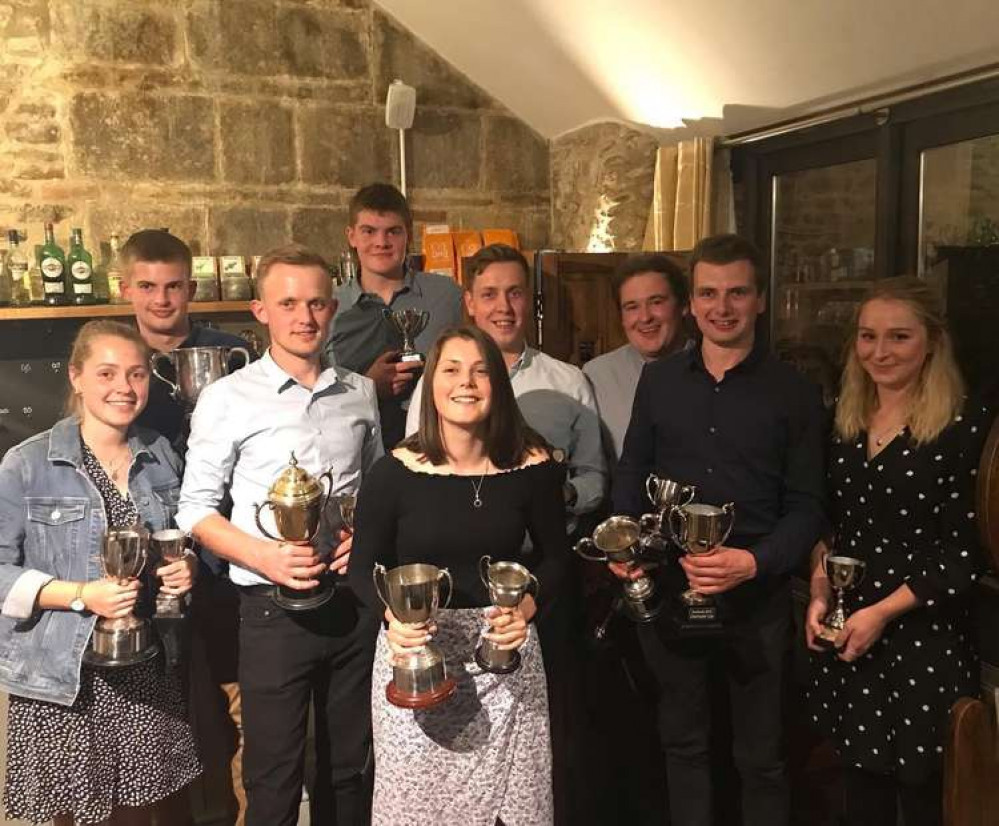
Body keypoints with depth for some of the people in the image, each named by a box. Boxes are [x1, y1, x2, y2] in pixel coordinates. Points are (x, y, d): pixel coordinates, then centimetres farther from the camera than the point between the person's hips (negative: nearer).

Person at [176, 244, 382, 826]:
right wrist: (264, 555, -17)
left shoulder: (360, 393, 6)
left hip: (355, 602, 4)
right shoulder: (228, 399, -5)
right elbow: (197, 509, -2)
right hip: (274, 609, -3)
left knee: (348, 772, 18)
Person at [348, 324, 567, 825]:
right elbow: (363, 566, -2)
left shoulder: (531, 467, -6)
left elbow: (553, 557, 5)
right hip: (415, 650, -1)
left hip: (504, 653, 1)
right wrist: (392, 613, -21)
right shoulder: (394, 473, -10)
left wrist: (526, 608, -14)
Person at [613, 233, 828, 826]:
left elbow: (806, 507, -4)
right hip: (668, 591, 3)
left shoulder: (794, 393, -4)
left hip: (757, 596, -2)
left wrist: (755, 562, -21)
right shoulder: (658, 381, 4)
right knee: (683, 742, 19)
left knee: (761, 755, 14)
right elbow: (631, 473, 10)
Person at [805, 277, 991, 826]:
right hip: (844, 636, 5)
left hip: (924, 640, -5)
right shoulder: (845, 421, 7)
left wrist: (882, 611, -15)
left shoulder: (967, 426, -11)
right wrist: (819, 593, -2)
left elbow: (967, 550, -13)